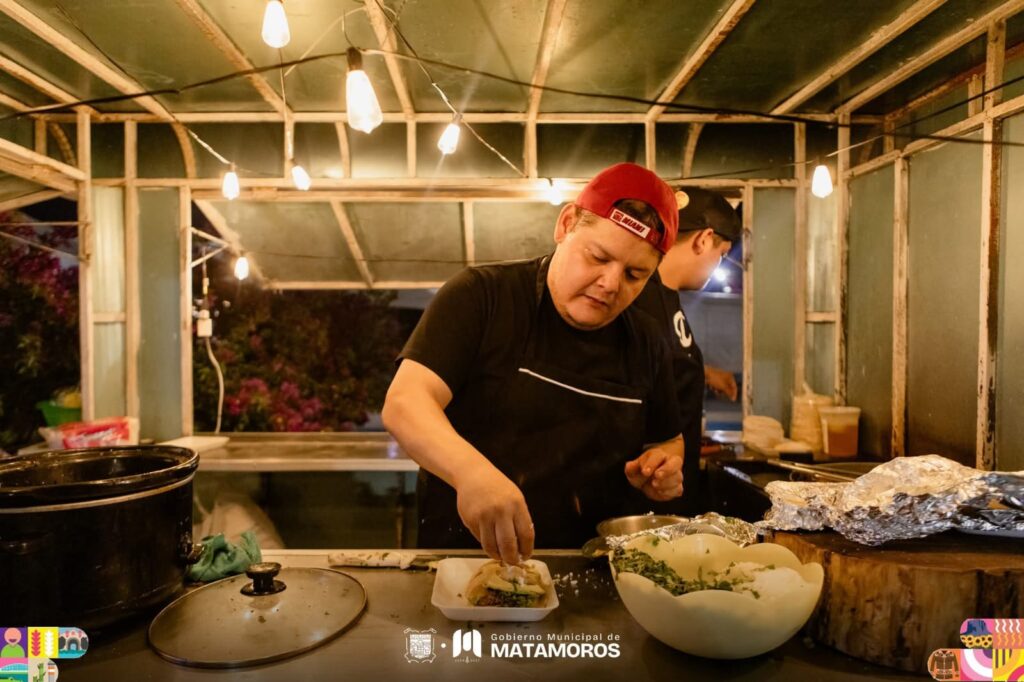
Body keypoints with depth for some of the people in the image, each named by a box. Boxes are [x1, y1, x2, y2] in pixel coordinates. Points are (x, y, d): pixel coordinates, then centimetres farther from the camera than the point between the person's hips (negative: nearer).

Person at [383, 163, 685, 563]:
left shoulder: (646, 343, 7)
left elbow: (668, 441, 21)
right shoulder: (482, 295, -8)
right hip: (462, 557, -6)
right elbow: (404, 403, -18)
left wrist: (665, 467, -1)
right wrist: (471, 469, -36)